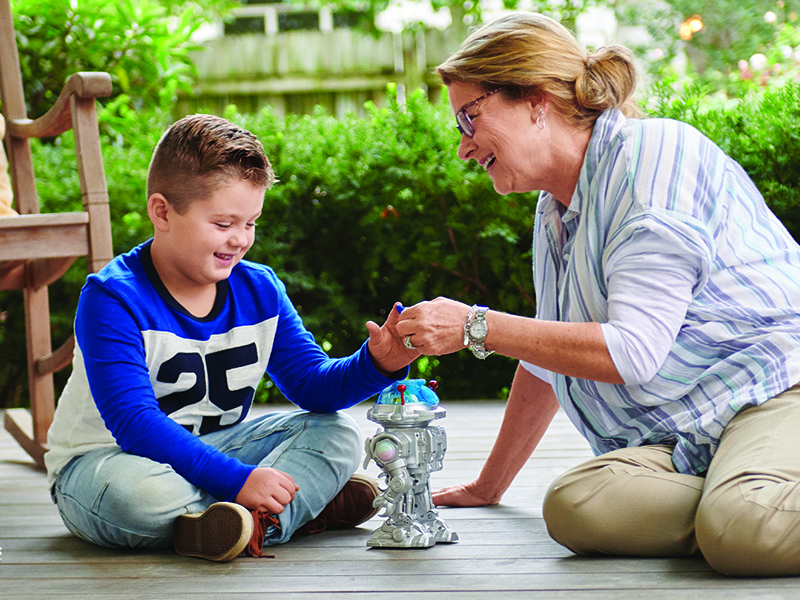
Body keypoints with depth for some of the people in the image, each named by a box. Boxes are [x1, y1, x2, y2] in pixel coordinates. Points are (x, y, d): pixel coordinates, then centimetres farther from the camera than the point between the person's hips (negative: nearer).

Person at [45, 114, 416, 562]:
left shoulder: (259, 290, -1)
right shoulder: (113, 299, -21)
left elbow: (313, 384, 2)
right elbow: (134, 423, -30)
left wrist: (376, 363, -21)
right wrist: (237, 480, -37)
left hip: (212, 449, 6)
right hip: (107, 458, -6)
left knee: (338, 433, -6)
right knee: (136, 491, -41)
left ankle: (262, 522, -32)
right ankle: (302, 507, -26)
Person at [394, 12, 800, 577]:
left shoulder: (654, 154, -10)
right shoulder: (556, 209, 18)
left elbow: (633, 352, -18)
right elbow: (549, 357, 31)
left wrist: (476, 327, -12)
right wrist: (489, 486, 35)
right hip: (675, 438, 8)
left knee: (743, 527, -41)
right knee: (573, 504, -27)